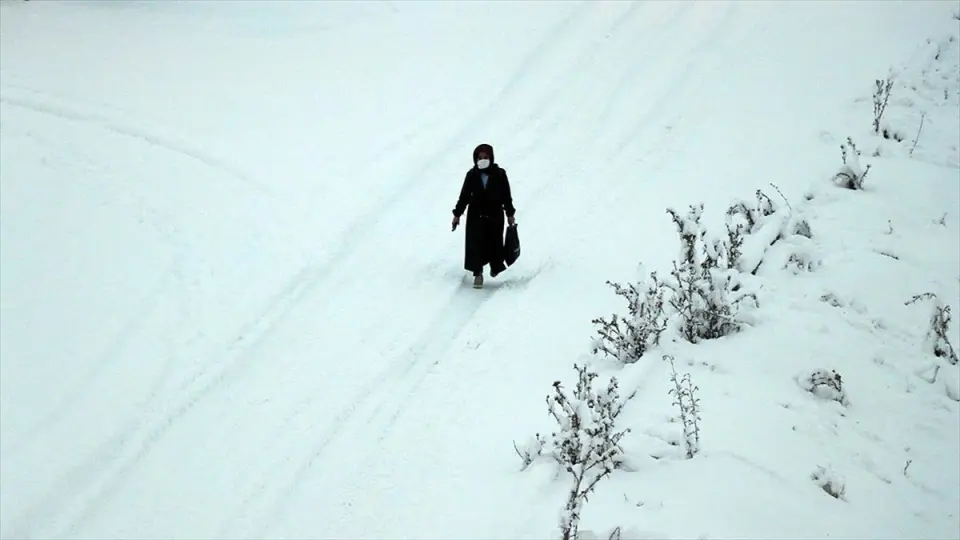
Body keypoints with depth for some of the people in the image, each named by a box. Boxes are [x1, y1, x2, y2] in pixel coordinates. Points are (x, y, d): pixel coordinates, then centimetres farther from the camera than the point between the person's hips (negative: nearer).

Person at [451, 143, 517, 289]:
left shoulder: (499, 174, -3)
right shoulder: (472, 175, -1)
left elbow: (506, 195, 3)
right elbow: (464, 195, 4)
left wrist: (510, 213, 5)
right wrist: (457, 214, 3)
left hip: (495, 215, -1)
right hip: (476, 215, 1)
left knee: (494, 243, 5)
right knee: (475, 244, -5)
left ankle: (495, 266, 33)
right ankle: (477, 273, 2)